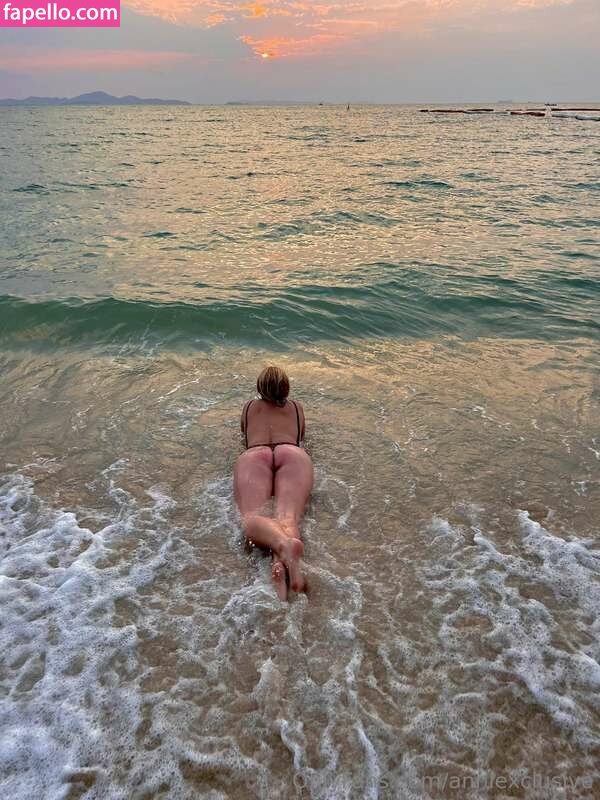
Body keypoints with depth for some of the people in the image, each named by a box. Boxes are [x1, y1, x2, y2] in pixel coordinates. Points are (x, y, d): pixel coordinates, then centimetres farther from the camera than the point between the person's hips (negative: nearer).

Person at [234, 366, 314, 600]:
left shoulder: (250, 407, 36)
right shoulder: (296, 407, 36)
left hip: (253, 455, 0)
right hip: (292, 453, 1)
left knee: (253, 517, -25)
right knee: (287, 516, -24)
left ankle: (284, 545, -60)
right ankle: (282, 560, -59)